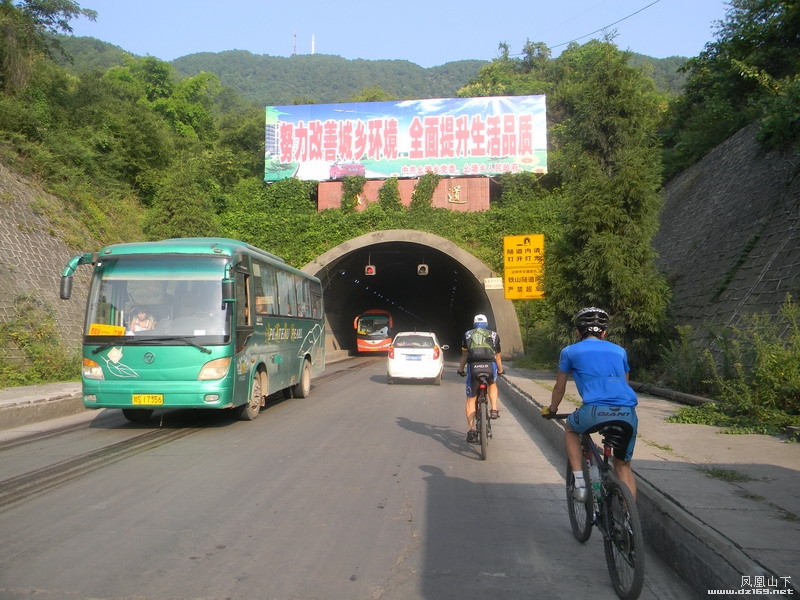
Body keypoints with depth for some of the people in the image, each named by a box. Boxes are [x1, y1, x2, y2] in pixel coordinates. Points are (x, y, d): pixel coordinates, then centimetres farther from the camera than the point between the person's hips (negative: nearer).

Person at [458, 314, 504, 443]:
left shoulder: (468, 334, 20)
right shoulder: (494, 335, 21)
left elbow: (464, 356, 20)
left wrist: (461, 370, 33)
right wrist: (500, 370, 40)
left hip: (473, 367, -1)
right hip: (490, 366, 1)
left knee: (470, 399, 11)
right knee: (492, 384, 36)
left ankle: (471, 430, 1)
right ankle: (494, 410, 17)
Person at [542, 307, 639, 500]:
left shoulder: (570, 351, 17)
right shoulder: (619, 351, 26)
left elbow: (559, 388, 26)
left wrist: (551, 410, 44)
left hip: (596, 411, -3)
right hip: (628, 414, 3)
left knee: (571, 428, 30)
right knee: (623, 465, 23)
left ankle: (579, 483, 19)